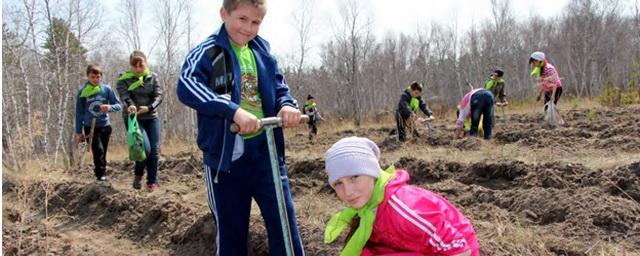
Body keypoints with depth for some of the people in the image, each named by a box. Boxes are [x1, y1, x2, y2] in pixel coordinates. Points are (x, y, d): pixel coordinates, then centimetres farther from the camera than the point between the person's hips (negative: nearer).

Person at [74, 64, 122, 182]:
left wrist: (110, 107, -23)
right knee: (98, 150, -19)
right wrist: (78, 132, 4)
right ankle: (101, 174, -11)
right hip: (90, 127, -2)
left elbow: (118, 105, 0)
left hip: (105, 126, 2)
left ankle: (102, 173, 22)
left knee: (102, 153, 9)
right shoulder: (82, 92, -2)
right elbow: (79, 113, 3)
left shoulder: (107, 89, -1)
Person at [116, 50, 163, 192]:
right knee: (145, 148, -17)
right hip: (133, 118, -3)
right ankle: (138, 175, 11)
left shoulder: (153, 77, 4)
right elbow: (124, 95, -18)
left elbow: (159, 96, -5)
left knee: (154, 150, -1)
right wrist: (130, 105, -40)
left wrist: (149, 108, -24)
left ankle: (152, 181, 15)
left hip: (152, 118, 3)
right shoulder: (124, 78, -2)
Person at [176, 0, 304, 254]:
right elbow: (186, 85, -23)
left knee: (283, 219, 4)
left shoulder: (263, 52, 11)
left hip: (265, 149, 4)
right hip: (226, 153, -4)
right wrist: (234, 111, -34)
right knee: (230, 228, 7)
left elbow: (278, 86, 16)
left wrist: (287, 105, -10)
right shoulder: (208, 51, -7)